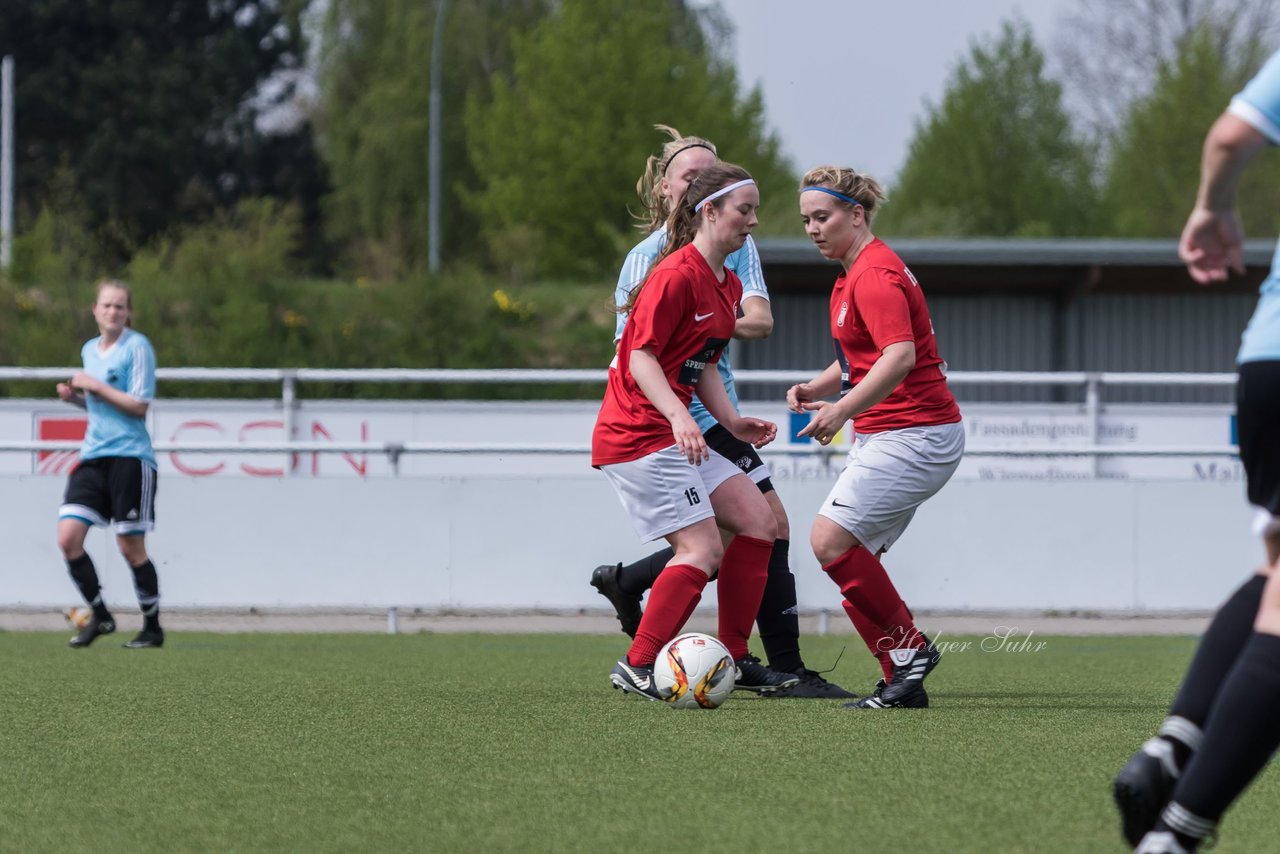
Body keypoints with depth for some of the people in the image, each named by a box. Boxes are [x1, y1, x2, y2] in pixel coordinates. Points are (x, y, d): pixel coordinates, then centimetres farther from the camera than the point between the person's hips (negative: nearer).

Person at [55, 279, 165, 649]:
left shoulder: (137, 347, -7)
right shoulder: (89, 350, 15)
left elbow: (139, 405, -12)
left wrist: (95, 387, -14)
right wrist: (76, 396, 7)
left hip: (129, 456, -7)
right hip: (93, 454, 7)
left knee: (130, 546, -3)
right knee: (68, 537, -6)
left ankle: (153, 628, 12)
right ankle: (100, 616, 8)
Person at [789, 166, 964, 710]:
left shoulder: (874, 275, -16)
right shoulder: (853, 276, 17)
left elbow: (899, 357, -29)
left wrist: (842, 410, -34)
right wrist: (815, 389, 11)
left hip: (914, 435, -10)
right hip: (883, 435, 10)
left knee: (831, 540, -18)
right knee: (850, 556, 4)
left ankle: (909, 649, -7)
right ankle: (904, 683, 6)